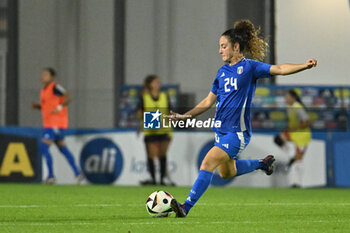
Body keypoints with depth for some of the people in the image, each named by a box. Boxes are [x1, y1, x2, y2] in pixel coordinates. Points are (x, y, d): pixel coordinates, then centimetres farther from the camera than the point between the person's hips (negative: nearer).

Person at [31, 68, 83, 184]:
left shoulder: (55, 87, -12)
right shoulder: (44, 89, 16)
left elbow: (67, 98, -18)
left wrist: (59, 108, -29)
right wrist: (37, 106, 7)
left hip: (56, 124, -10)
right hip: (49, 123, 10)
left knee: (44, 147, -13)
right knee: (62, 148, 13)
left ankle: (51, 176, -10)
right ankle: (77, 173, 17)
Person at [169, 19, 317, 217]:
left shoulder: (249, 67, -6)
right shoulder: (222, 72, 13)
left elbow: (279, 69, -17)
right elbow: (208, 102, 19)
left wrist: (304, 66, -33)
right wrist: (184, 116, 12)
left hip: (237, 132, -8)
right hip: (221, 131, 8)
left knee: (208, 163, -19)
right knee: (227, 173, 20)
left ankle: (186, 207, -20)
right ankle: (262, 164, 42)